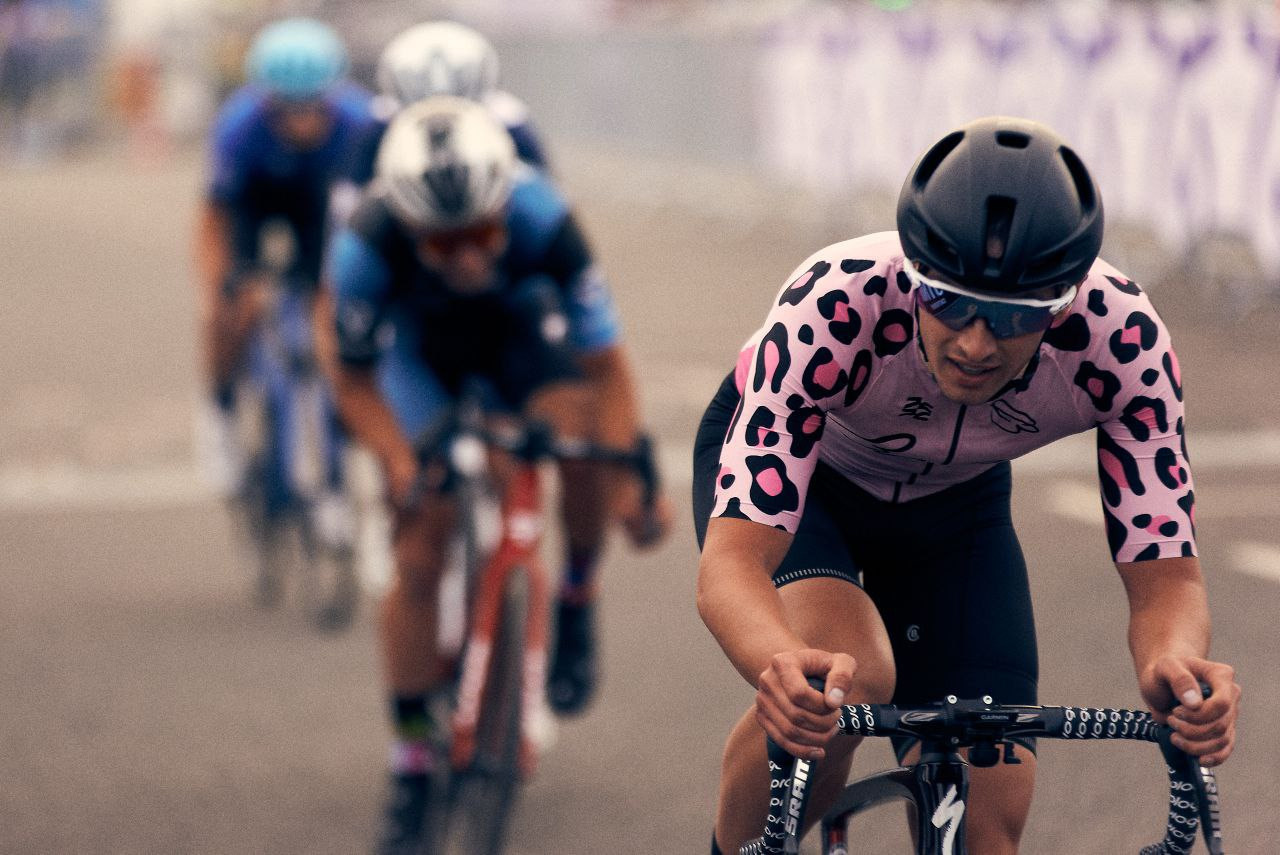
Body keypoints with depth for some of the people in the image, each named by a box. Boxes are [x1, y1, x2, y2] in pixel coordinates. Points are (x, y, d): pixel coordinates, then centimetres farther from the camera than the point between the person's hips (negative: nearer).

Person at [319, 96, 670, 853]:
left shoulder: (543, 220, -37)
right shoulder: (369, 245, -36)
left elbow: (605, 365, -30)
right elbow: (354, 376, -17)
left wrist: (632, 484, -39)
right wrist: (399, 464, -31)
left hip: (524, 336, 0)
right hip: (424, 355, 0)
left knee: (580, 427, -32)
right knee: (419, 556, -9)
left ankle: (579, 597, -3)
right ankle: (413, 759, 8)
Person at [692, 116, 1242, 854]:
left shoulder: (1119, 335, -33)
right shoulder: (837, 304, -40)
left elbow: (1164, 574, -30)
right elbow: (732, 562, -47)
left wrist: (1174, 665, -54)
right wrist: (787, 669, -69)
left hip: (953, 499, 3)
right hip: (795, 465, -3)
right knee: (846, 679, -34)